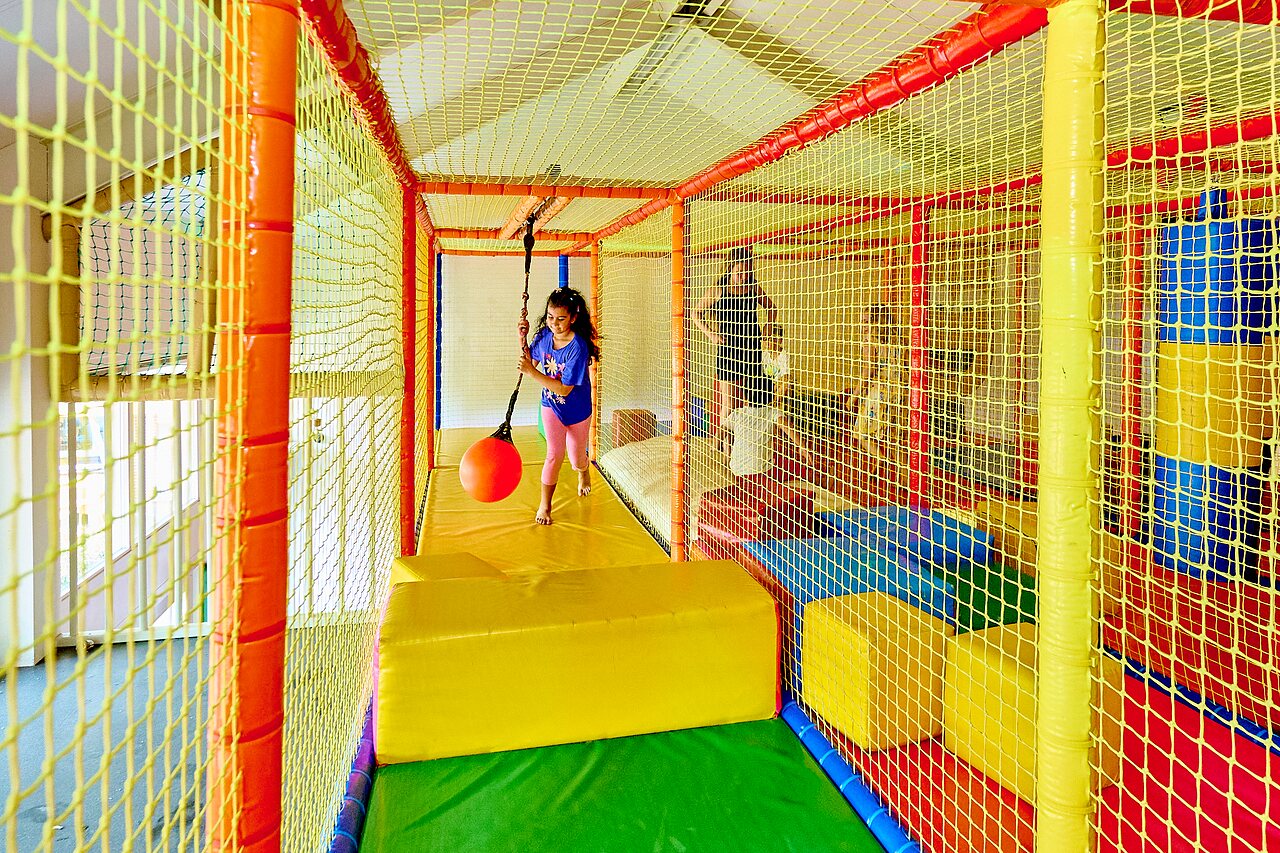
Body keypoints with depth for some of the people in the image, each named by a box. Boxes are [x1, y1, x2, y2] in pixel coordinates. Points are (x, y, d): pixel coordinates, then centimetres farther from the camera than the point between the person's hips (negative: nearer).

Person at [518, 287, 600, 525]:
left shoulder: (578, 347, -30)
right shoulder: (544, 335, -13)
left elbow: (564, 389, -31)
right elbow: (530, 361, 5)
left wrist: (531, 372, -35)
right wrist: (522, 339, -12)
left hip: (577, 411, -2)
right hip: (551, 406, 3)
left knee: (576, 459, 16)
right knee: (555, 453, -14)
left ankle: (584, 472, 55)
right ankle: (544, 505, 3)